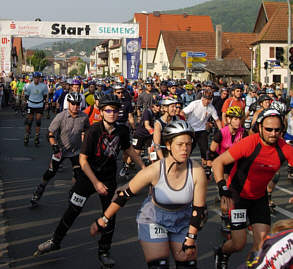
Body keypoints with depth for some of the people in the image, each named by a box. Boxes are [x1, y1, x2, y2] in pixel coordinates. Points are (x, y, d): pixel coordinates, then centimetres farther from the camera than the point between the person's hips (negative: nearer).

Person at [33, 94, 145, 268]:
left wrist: (143, 166, 12)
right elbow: (83, 159, -17)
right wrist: (96, 182, -20)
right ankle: (56, 241, 25)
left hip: (109, 179, 3)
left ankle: (104, 252, 19)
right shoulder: (93, 131, -20)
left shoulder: (122, 131, -8)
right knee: (73, 211, 3)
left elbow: (129, 149, 13)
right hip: (88, 176, -3)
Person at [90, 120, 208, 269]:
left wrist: (190, 239, -9)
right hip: (153, 220, -2)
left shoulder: (197, 172, -23)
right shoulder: (154, 171, -27)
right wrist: (102, 221, -10)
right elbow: (124, 194, -16)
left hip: (182, 222, 3)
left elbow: (198, 208, -13)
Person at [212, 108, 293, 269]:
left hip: (259, 197, 4)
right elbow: (217, 162, -24)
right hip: (237, 195, -4)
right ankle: (221, 254, 33)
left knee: (262, 243, -3)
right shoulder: (249, 143, -25)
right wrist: (224, 191, -35)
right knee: (239, 244, -2)